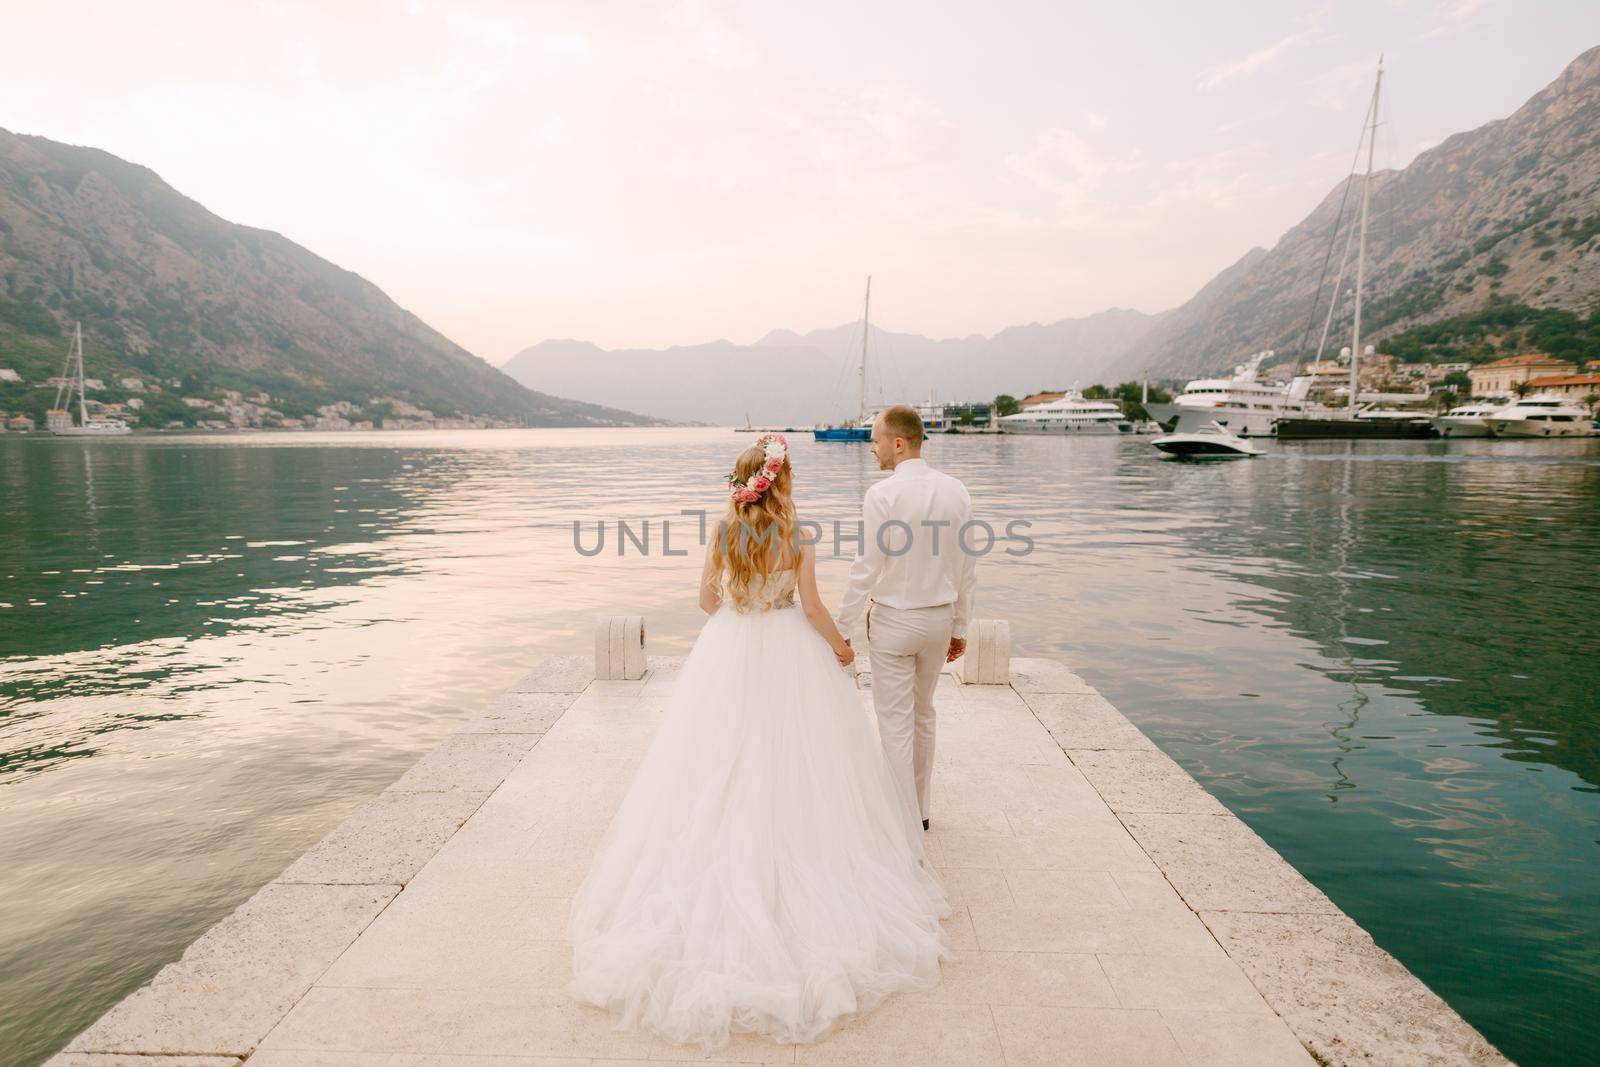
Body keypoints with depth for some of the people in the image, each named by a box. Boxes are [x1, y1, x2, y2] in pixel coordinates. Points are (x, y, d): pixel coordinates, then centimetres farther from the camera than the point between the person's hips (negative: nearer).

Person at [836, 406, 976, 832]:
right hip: (940, 617, 6)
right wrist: (960, 627, 13)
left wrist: (841, 628, -7)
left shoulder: (882, 495, -17)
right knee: (923, 715, 20)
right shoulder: (955, 490, 0)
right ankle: (920, 808, 33)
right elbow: (967, 568, 4)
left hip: (893, 620, -6)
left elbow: (866, 570, -16)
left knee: (896, 720, 6)